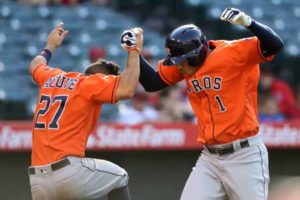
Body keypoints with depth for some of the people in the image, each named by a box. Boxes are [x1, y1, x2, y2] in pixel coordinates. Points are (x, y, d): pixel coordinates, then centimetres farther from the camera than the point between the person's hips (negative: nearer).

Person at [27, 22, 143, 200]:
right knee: (119, 178, 18)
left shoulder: (51, 78, 18)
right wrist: (134, 50, -6)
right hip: (68, 171, -6)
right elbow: (127, 89, -18)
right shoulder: (91, 83, -2)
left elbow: (35, 66, 42)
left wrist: (51, 46, 59)